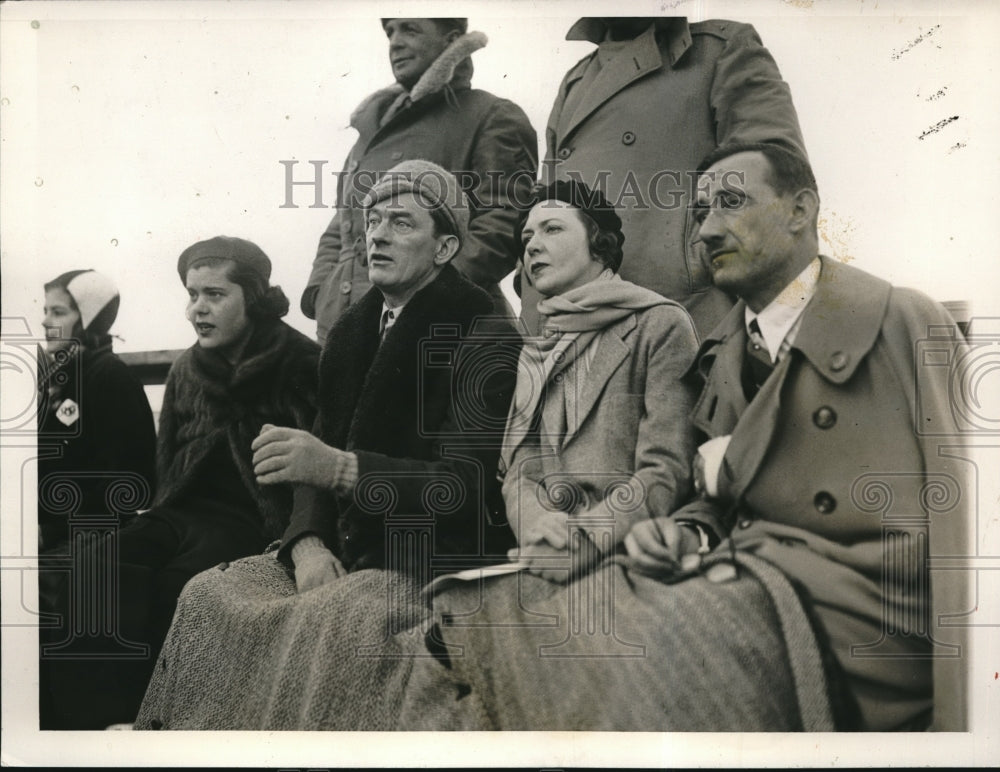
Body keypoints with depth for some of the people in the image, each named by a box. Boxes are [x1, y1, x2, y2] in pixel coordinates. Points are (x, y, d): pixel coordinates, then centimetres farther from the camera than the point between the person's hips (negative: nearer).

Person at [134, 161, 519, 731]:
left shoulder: (487, 339, -9)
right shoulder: (353, 333, 13)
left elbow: (468, 485, -18)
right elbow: (318, 463, 14)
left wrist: (341, 468, -28)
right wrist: (308, 544, -6)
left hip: (446, 566, -7)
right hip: (354, 555, 7)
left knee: (340, 618, -32)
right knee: (210, 594, -9)